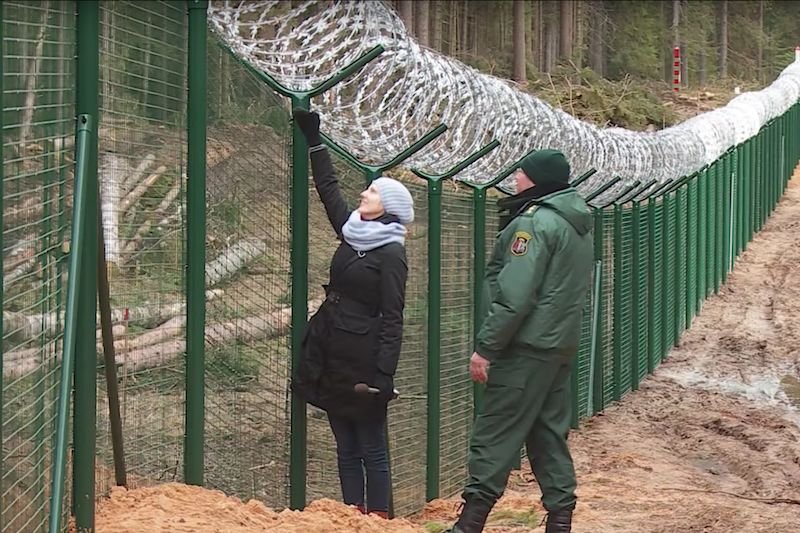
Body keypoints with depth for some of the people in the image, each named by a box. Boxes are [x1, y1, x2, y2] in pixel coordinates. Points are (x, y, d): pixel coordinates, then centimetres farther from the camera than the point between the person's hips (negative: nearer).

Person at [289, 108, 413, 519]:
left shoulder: (391, 255, -10)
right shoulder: (352, 235, 11)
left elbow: (391, 321, -14)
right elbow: (329, 189, 24)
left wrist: (383, 376, -20)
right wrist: (314, 142, 28)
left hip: (363, 360, -8)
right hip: (332, 358, 8)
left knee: (372, 450, -2)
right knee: (346, 448, 9)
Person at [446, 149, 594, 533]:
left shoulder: (534, 223, -15)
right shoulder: (580, 225, 15)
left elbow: (514, 296, -20)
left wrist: (485, 347, -17)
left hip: (527, 345, -9)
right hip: (563, 344, 9)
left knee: (495, 433, -7)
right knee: (549, 432, 12)